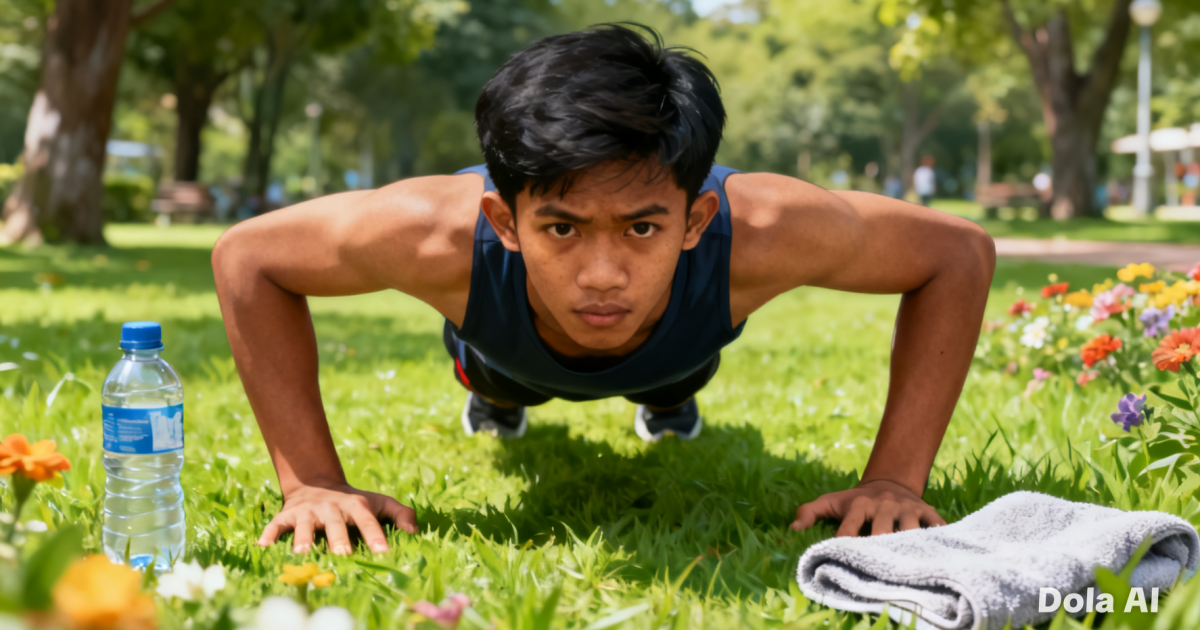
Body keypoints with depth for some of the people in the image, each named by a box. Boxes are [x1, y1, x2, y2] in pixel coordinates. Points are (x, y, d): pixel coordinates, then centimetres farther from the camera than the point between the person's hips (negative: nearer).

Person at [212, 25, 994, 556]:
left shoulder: (755, 232, -51)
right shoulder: (446, 237, -51)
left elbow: (960, 251, -33)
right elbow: (246, 254, -32)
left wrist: (895, 479, -38)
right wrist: (313, 481, -38)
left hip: (672, 344, 1)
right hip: (509, 344, 0)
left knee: (671, 391, 38)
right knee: (500, 390, 37)